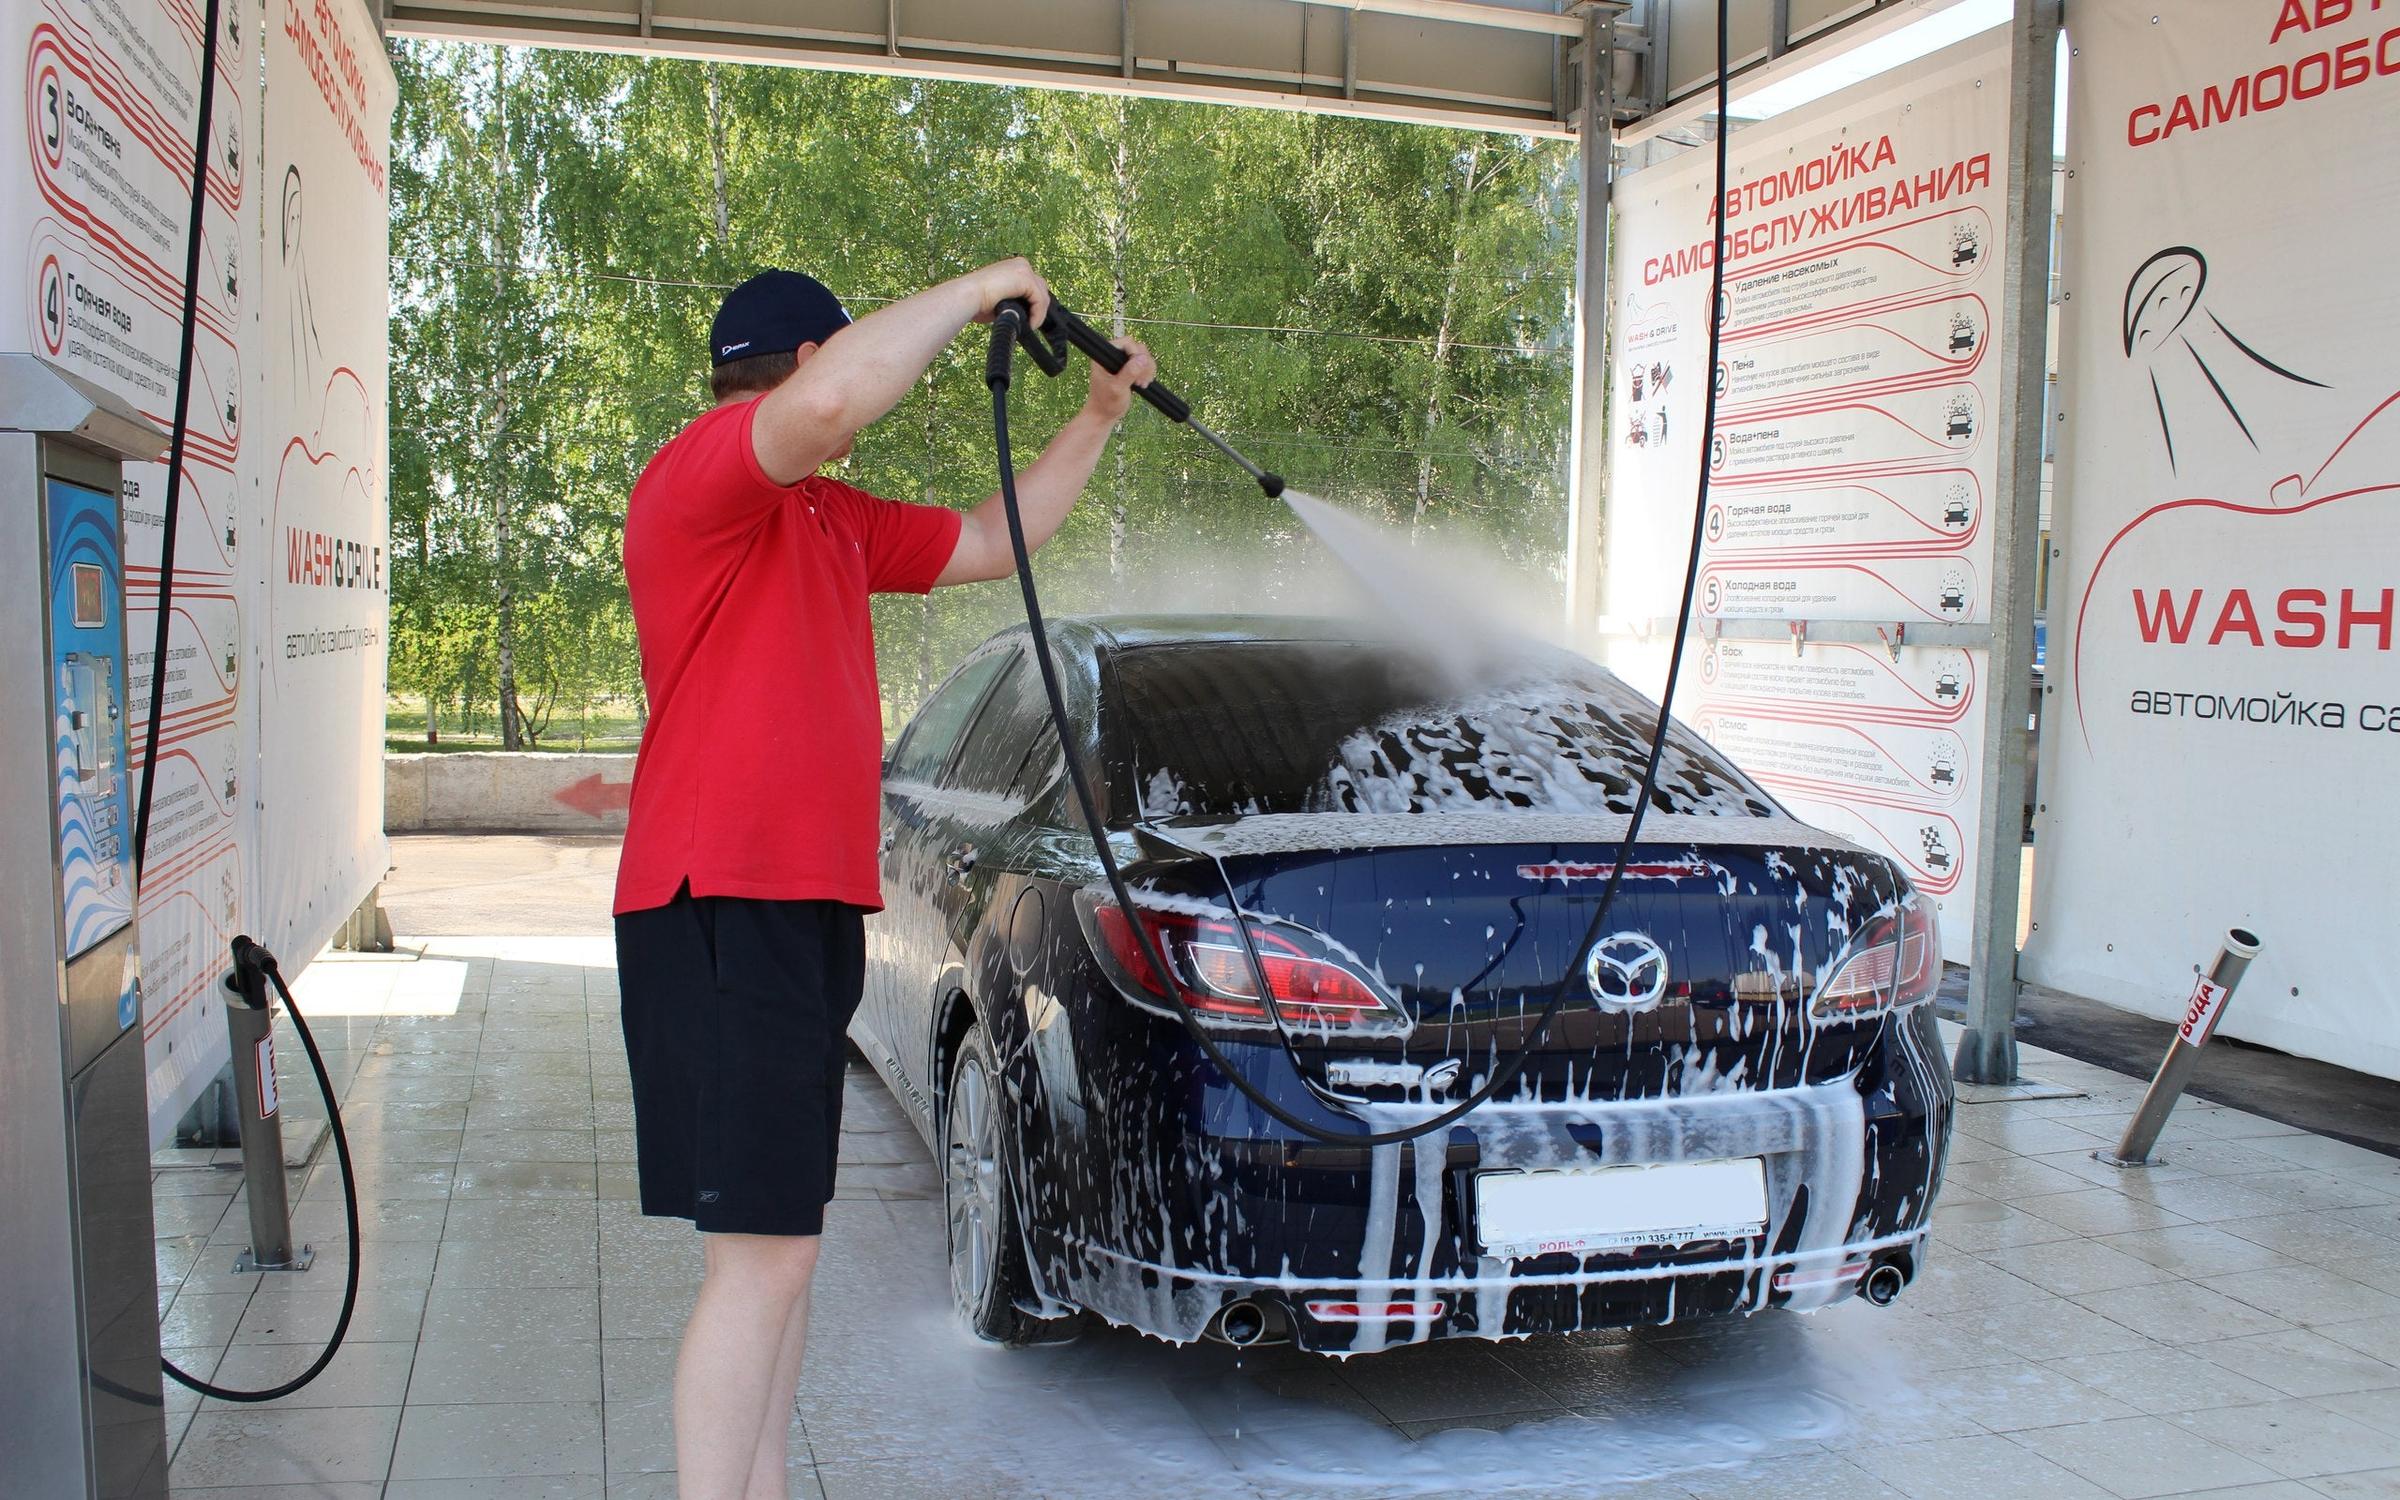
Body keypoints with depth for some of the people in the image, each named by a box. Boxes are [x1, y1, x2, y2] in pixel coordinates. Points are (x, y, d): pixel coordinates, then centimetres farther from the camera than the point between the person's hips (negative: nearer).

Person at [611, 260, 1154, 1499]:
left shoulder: (830, 517, 21)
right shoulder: (703, 473, -9)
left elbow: (993, 543, 30)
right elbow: (829, 399, -31)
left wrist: (1097, 416, 26)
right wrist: (976, 289, -17)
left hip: (808, 910, 10)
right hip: (723, 915, -10)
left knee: (783, 1243, 14)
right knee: (763, 1254, -12)